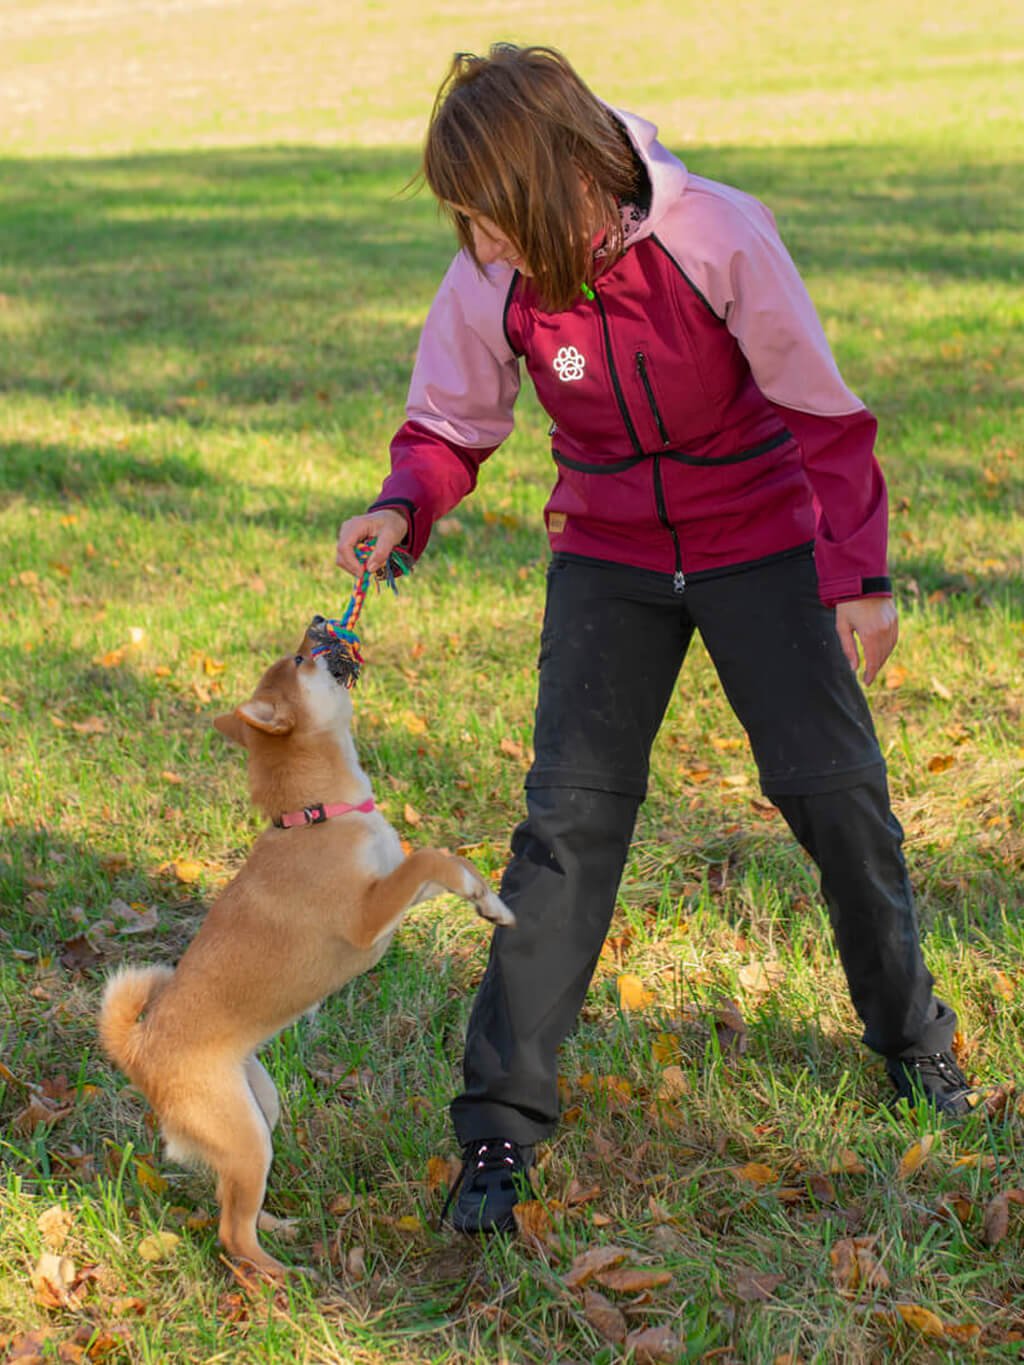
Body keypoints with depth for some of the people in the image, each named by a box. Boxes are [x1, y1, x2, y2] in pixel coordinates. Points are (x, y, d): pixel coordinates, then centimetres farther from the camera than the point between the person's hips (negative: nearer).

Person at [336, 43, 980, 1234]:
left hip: (759, 543, -1)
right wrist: (403, 509, -24)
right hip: (608, 561, 1)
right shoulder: (490, 284, -17)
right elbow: (450, 427, -2)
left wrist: (858, 576, -12)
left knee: (835, 789, 3)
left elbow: (822, 410, -14)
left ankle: (909, 1033, 29)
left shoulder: (718, 237, -24)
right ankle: (500, 1117, -3)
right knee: (570, 813, -8)